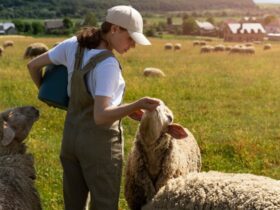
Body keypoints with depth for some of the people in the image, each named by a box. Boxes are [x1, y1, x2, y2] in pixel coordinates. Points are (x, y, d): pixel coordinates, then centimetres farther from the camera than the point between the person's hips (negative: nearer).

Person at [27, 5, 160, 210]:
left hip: (72, 137, 7)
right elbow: (100, 116, -31)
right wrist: (137, 105, -39)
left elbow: (33, 65, 6)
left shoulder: (73, 44, -4)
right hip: (101, 143, -7)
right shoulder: (108, 65, -25)